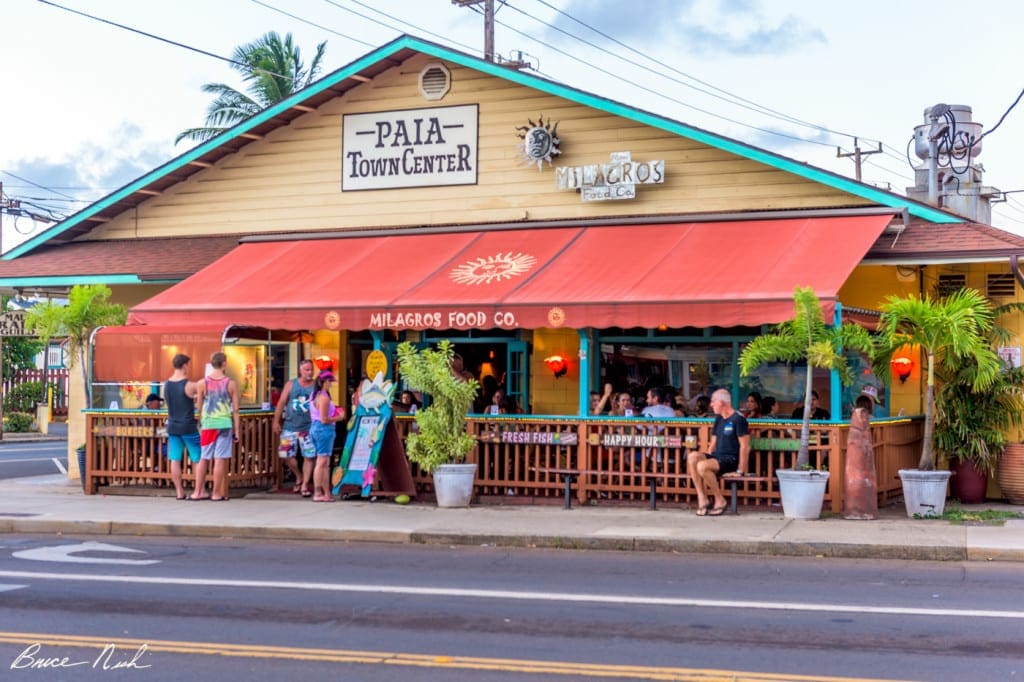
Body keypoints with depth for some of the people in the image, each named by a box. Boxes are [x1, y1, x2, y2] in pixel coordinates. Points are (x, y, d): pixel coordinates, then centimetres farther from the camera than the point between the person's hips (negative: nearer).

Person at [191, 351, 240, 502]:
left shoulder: (202, 383, 1)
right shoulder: (231, 384, -1)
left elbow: (199, 407, 6)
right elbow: (235, 409, 0)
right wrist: (236, 431, 6)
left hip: (207, 424, 2)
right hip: (224, 424, -2)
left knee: (204, 458, 12)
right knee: (220, 460, 1)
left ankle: (199, 492, 14)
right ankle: (217, 493, 4)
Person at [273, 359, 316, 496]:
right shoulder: (291, 385, 3)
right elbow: (281, 403, 5)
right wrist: (276, 421, 1)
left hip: (309, 428, -1)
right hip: (290, 427, 1)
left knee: (309, 457, -2)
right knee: (286, 455, 2)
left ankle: (304, 485, 9)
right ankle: (299, 477, 26)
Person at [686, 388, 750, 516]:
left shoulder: (738, 419, -8)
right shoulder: (719, 419, 17)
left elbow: (745, 446, -12)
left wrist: (740, 471, -15)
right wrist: (706, 458, 8)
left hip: (731, 460, -8)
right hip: (717, 457, 8)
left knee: (702, 466, -32)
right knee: (692, 456, -20)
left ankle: (720, 500, -14)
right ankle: (702, 498, -19)